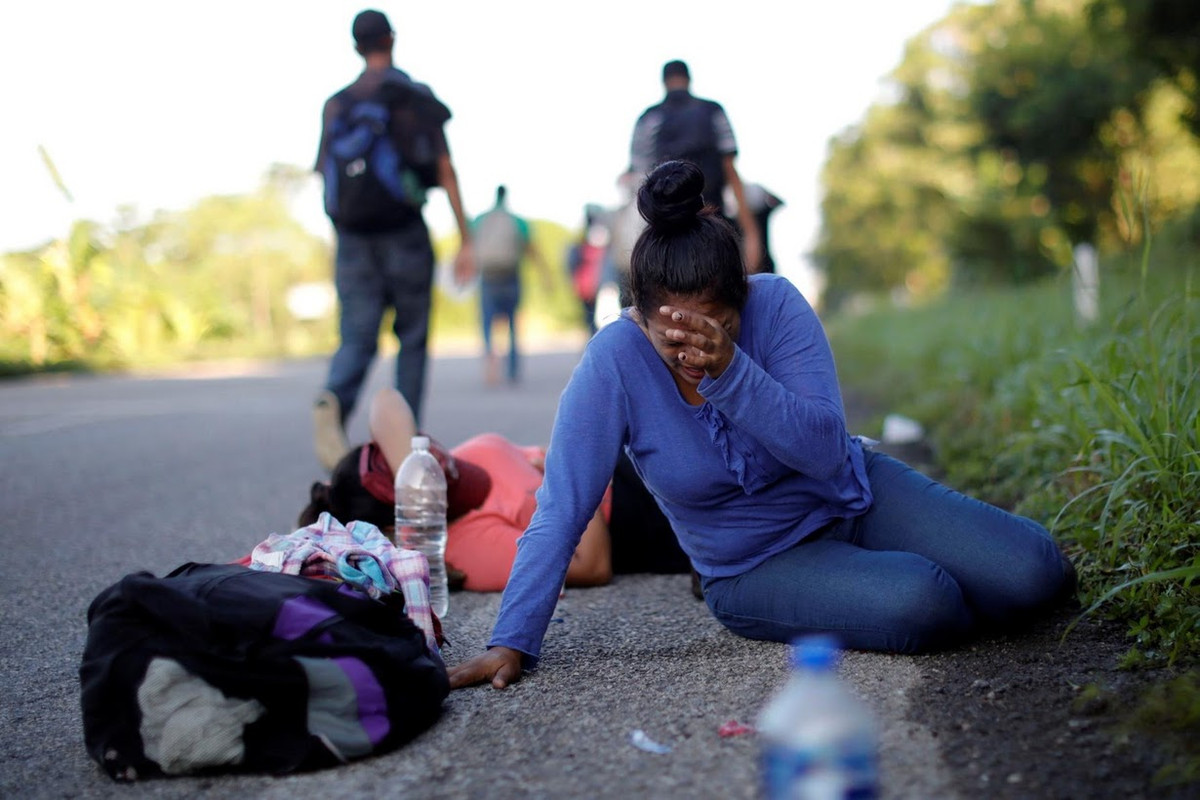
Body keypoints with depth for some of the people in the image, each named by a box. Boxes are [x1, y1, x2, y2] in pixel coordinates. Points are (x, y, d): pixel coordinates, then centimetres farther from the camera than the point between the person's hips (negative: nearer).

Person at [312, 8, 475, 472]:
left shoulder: (335, 105, 9)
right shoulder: (416, 97, 1)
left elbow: (326, 176, 7)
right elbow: (445, 170, -2)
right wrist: (465, 240, 0)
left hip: (352, 238, 2)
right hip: (405, 233, -2)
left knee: (356, 340, -1)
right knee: (412, 339, 10)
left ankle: (332, 402, -31)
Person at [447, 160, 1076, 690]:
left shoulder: (776, 304, -20)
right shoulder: (615, 362, -23)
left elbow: (826, 449, -25)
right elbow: (560, 511, -23)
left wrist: (728, 370, -39)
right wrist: (512, 642, -28)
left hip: (853, 497, 2)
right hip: (760, 567, -2)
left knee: (1034, 572, -14)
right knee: (918, 605, -29)